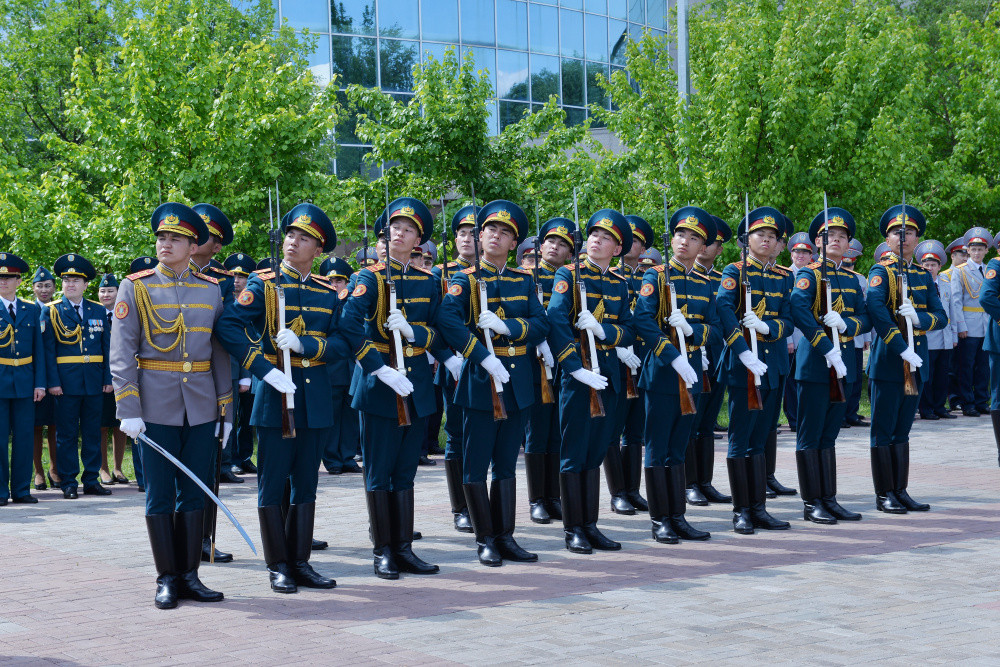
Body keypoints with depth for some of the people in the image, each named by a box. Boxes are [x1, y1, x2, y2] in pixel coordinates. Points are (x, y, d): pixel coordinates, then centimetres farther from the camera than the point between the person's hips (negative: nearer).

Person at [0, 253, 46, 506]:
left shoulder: (32, 310, 10)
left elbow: (39, 349, 10)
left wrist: (40, 383, 3)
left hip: (24, 382, 3)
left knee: (24, 437, 3)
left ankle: (22, 489, 10)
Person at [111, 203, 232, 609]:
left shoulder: (210, 291, 8)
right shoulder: (135, 288, 0)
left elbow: (221, 353, 11)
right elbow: (121, 353, -4)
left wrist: (226, 410, 8)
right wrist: (128, 410, -13)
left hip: (200, 408, 3)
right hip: (156, 406, -2)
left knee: (195, 494, 6)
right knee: (160, 496, 2)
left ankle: (190, 575, 14)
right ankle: (167, 578, 10)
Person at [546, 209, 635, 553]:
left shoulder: (619, 285, 13)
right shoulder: (568, 275, -2)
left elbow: (629, 331, 7)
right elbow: (556, 323, -13)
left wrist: (602, 330, -15)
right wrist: (576, 368, -20)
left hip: (608, 376, 5)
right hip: (576, 374, -5)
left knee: (595, 453, 10)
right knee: (573, 454, -1)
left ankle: (591, 525, 16)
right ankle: (573, 529, 5)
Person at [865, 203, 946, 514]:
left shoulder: (924, 274, 13)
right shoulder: (881, 272, -6)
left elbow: (941, 317, 6)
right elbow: (876, 311, -21)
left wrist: (918, 317, -16)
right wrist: (902, 350, -26)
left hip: (917, 360, 6)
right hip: (888, 360, -6)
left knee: (902, 430, 12)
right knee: (884, 430, 0)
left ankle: (901, 491, 18)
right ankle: (884, 494, 5)